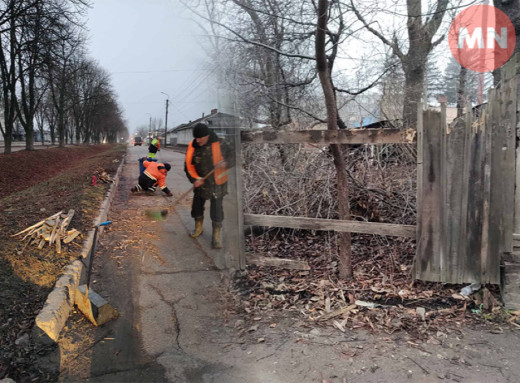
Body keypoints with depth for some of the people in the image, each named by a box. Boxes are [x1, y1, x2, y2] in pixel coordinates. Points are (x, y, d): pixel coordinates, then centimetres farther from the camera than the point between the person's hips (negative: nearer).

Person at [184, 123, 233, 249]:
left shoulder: (219, 145, -15)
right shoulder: (192, 147, -7)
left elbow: (231, 156, -3)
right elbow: (188, 165, -2)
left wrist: (225, 163, -26)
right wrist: (195, 179, -16)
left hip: (217, 184, -3)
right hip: (200, 183, 3)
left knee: (216, 208, -3)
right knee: (197, 205, 15)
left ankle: (216, 235, 9)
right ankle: (198, 228, 39)